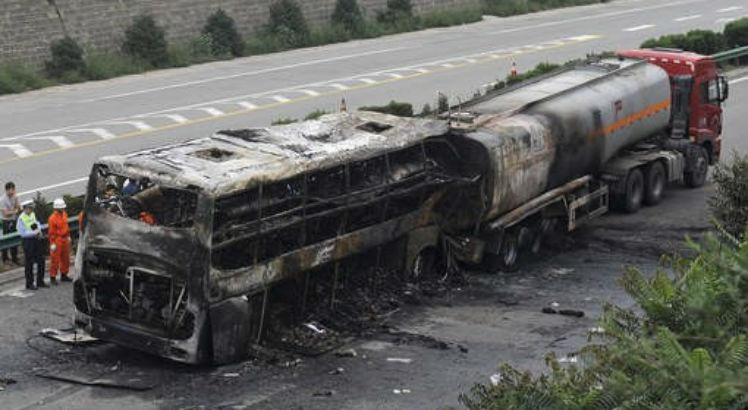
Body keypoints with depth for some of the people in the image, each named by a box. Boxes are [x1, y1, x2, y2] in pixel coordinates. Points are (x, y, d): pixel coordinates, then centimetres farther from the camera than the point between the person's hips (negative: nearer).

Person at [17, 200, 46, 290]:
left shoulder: (32, 214, 3)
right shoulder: (21, 218, -18)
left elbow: (37, 223, 18)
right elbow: (22, 233, -20)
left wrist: (39, 230, -2)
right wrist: (34, 232, -20)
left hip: (36, 239, 7)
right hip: (28, 241, -7)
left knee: (41, 260, 12)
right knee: (29, 263, 3)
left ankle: (40, 281, 26)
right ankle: (29, 284, 17)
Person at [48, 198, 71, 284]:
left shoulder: (64, 214, 5)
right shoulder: (53, 218, -19)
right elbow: (51, 232, -17)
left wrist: (68, 236, 18)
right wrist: (52, 243, -17)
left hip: (65, 239, 8)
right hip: (57, 240, -8)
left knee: (65, 258, 16)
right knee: (55, 260, -2)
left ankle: (64, 275, 29)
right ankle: (53, 277, 6)